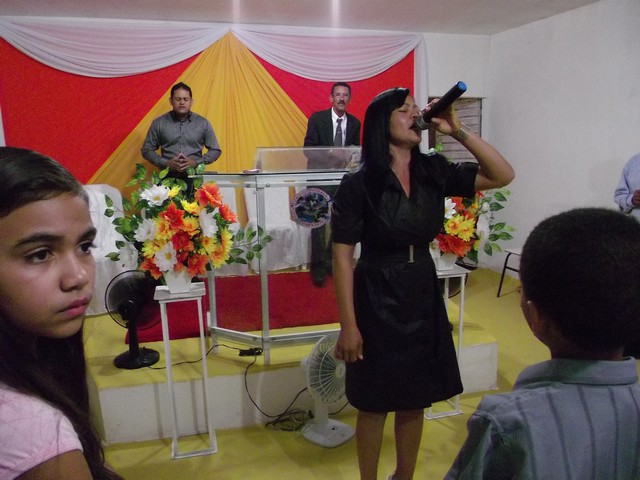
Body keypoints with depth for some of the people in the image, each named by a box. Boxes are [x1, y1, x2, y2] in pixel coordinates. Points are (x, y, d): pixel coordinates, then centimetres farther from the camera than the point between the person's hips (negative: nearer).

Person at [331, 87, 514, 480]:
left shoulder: (434, 172, 0)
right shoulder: (358, 184, -14)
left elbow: (503, 175, -1)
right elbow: (342, 256, -14)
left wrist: (459, 131, -10)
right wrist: (348, 325, -15)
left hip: (423, 294, 5)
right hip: (377, 299, -4)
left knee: (415, 401, 18)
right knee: (375, 404, 10)